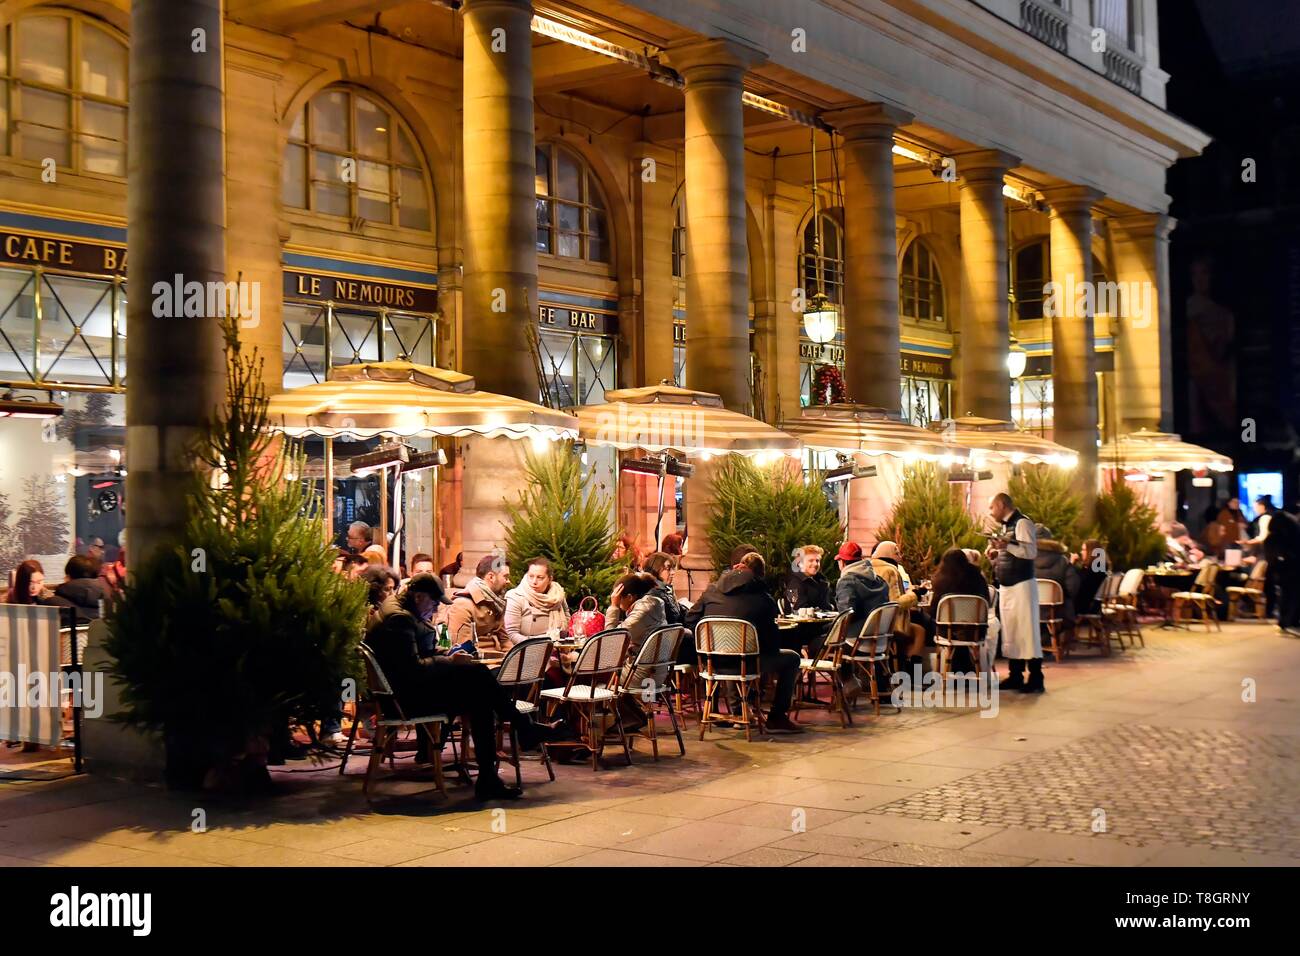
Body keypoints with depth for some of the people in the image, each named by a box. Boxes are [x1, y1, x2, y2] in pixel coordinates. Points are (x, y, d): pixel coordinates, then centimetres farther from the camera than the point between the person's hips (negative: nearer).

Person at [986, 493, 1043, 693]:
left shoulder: (1022, 523, -10)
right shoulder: (1006, 526, 18)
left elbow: (1031, 551, -20)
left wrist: (1007, 545, -26)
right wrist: (996, 556, 9)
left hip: (1021, 585, -9)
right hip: (1006, 586, 9)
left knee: (1027, 631, -7)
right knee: (1010, 631, 11)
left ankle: (1036, 680, -4)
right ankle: (1015, 677, 17)